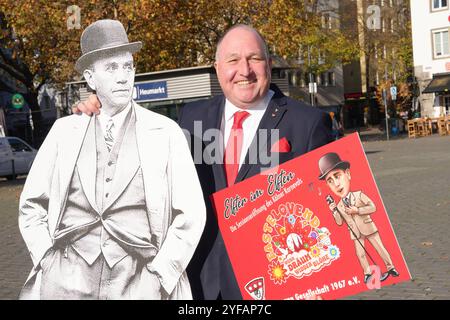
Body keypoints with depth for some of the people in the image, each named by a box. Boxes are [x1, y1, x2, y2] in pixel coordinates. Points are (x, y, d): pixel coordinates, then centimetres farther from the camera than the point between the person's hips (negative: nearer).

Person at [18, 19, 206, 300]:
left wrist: (160, 275, -6)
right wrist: (48, 261, 1)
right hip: (68, 279, 2)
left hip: (137, 282, -1)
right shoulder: (65, 131, 6)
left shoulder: (166, 132, 0)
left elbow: (190, 214, -1)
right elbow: (32, 205, 11)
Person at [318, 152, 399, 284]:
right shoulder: (339, 206, -1)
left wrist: (357, 210, -24)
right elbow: (339, 222, 3)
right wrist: (334, 212, -12)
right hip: (356, 233, 3)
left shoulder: (359, 195, -11)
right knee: (360, 254, 3)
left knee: (380, 248, 5)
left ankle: (390, 267, 19)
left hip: (369, 228, -3)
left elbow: (372, 207, -17)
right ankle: (367, 273, 17)